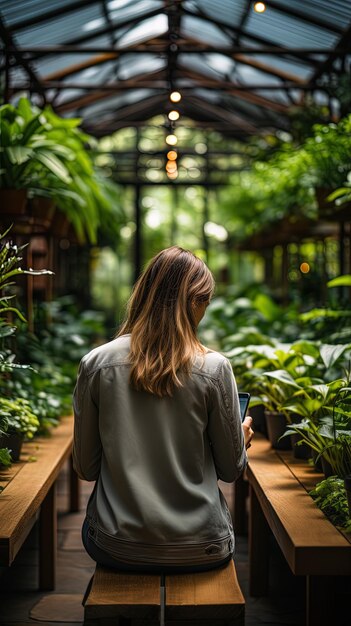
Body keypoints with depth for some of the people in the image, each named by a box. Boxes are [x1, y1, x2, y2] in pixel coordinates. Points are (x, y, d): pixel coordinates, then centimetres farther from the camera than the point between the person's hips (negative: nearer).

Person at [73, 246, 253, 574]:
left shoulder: (95, 364, -8)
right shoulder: (214, 368, -12)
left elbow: (85, 469, 0)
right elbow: (231, 470, -2)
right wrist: (242, 438, 20)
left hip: (116, 548, 2)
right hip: (198, 552, -1)